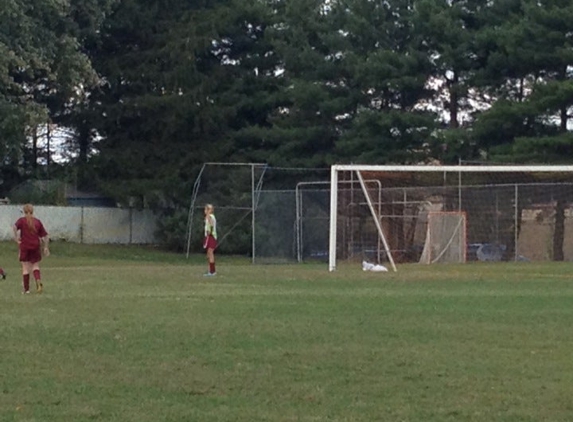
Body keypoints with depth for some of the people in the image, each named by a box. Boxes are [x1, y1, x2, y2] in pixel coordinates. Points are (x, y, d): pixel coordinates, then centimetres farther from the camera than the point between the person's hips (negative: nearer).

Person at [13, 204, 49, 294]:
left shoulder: (22, 220, 0)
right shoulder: (37, 222, 7)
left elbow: (15, 227, -23)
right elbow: (45, 236, 6)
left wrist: (16, 238, -15)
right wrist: (46, 247, 12)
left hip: (24, 246, -2)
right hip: (36, 246, 2)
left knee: (25, 267, 5)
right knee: (35, 266, 11)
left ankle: (26, 289, 7)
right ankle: (39, 282, -14)